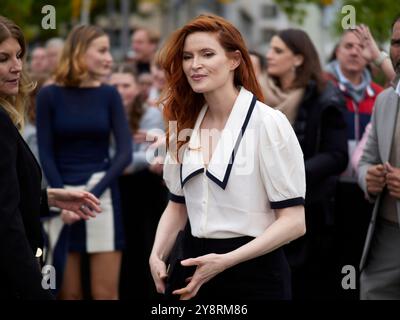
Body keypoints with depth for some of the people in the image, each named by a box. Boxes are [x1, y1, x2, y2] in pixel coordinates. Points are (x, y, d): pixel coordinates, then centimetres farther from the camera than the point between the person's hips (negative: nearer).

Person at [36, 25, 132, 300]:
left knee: (105, 293, -1)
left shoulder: (109, 95, 3)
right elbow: (46, 154, -1)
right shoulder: (50, 95, 0)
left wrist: (93, 195, -14)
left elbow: (125, 152, -3)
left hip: (102, 196, 1)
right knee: (68, 293, 3)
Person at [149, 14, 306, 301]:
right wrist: (157, 256, -3)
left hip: (256, 275, -5)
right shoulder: (186, 126, 6)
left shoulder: (268, 122, -12)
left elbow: (294, 221, -14)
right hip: (202, 270, 5)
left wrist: (226, 261, -23)